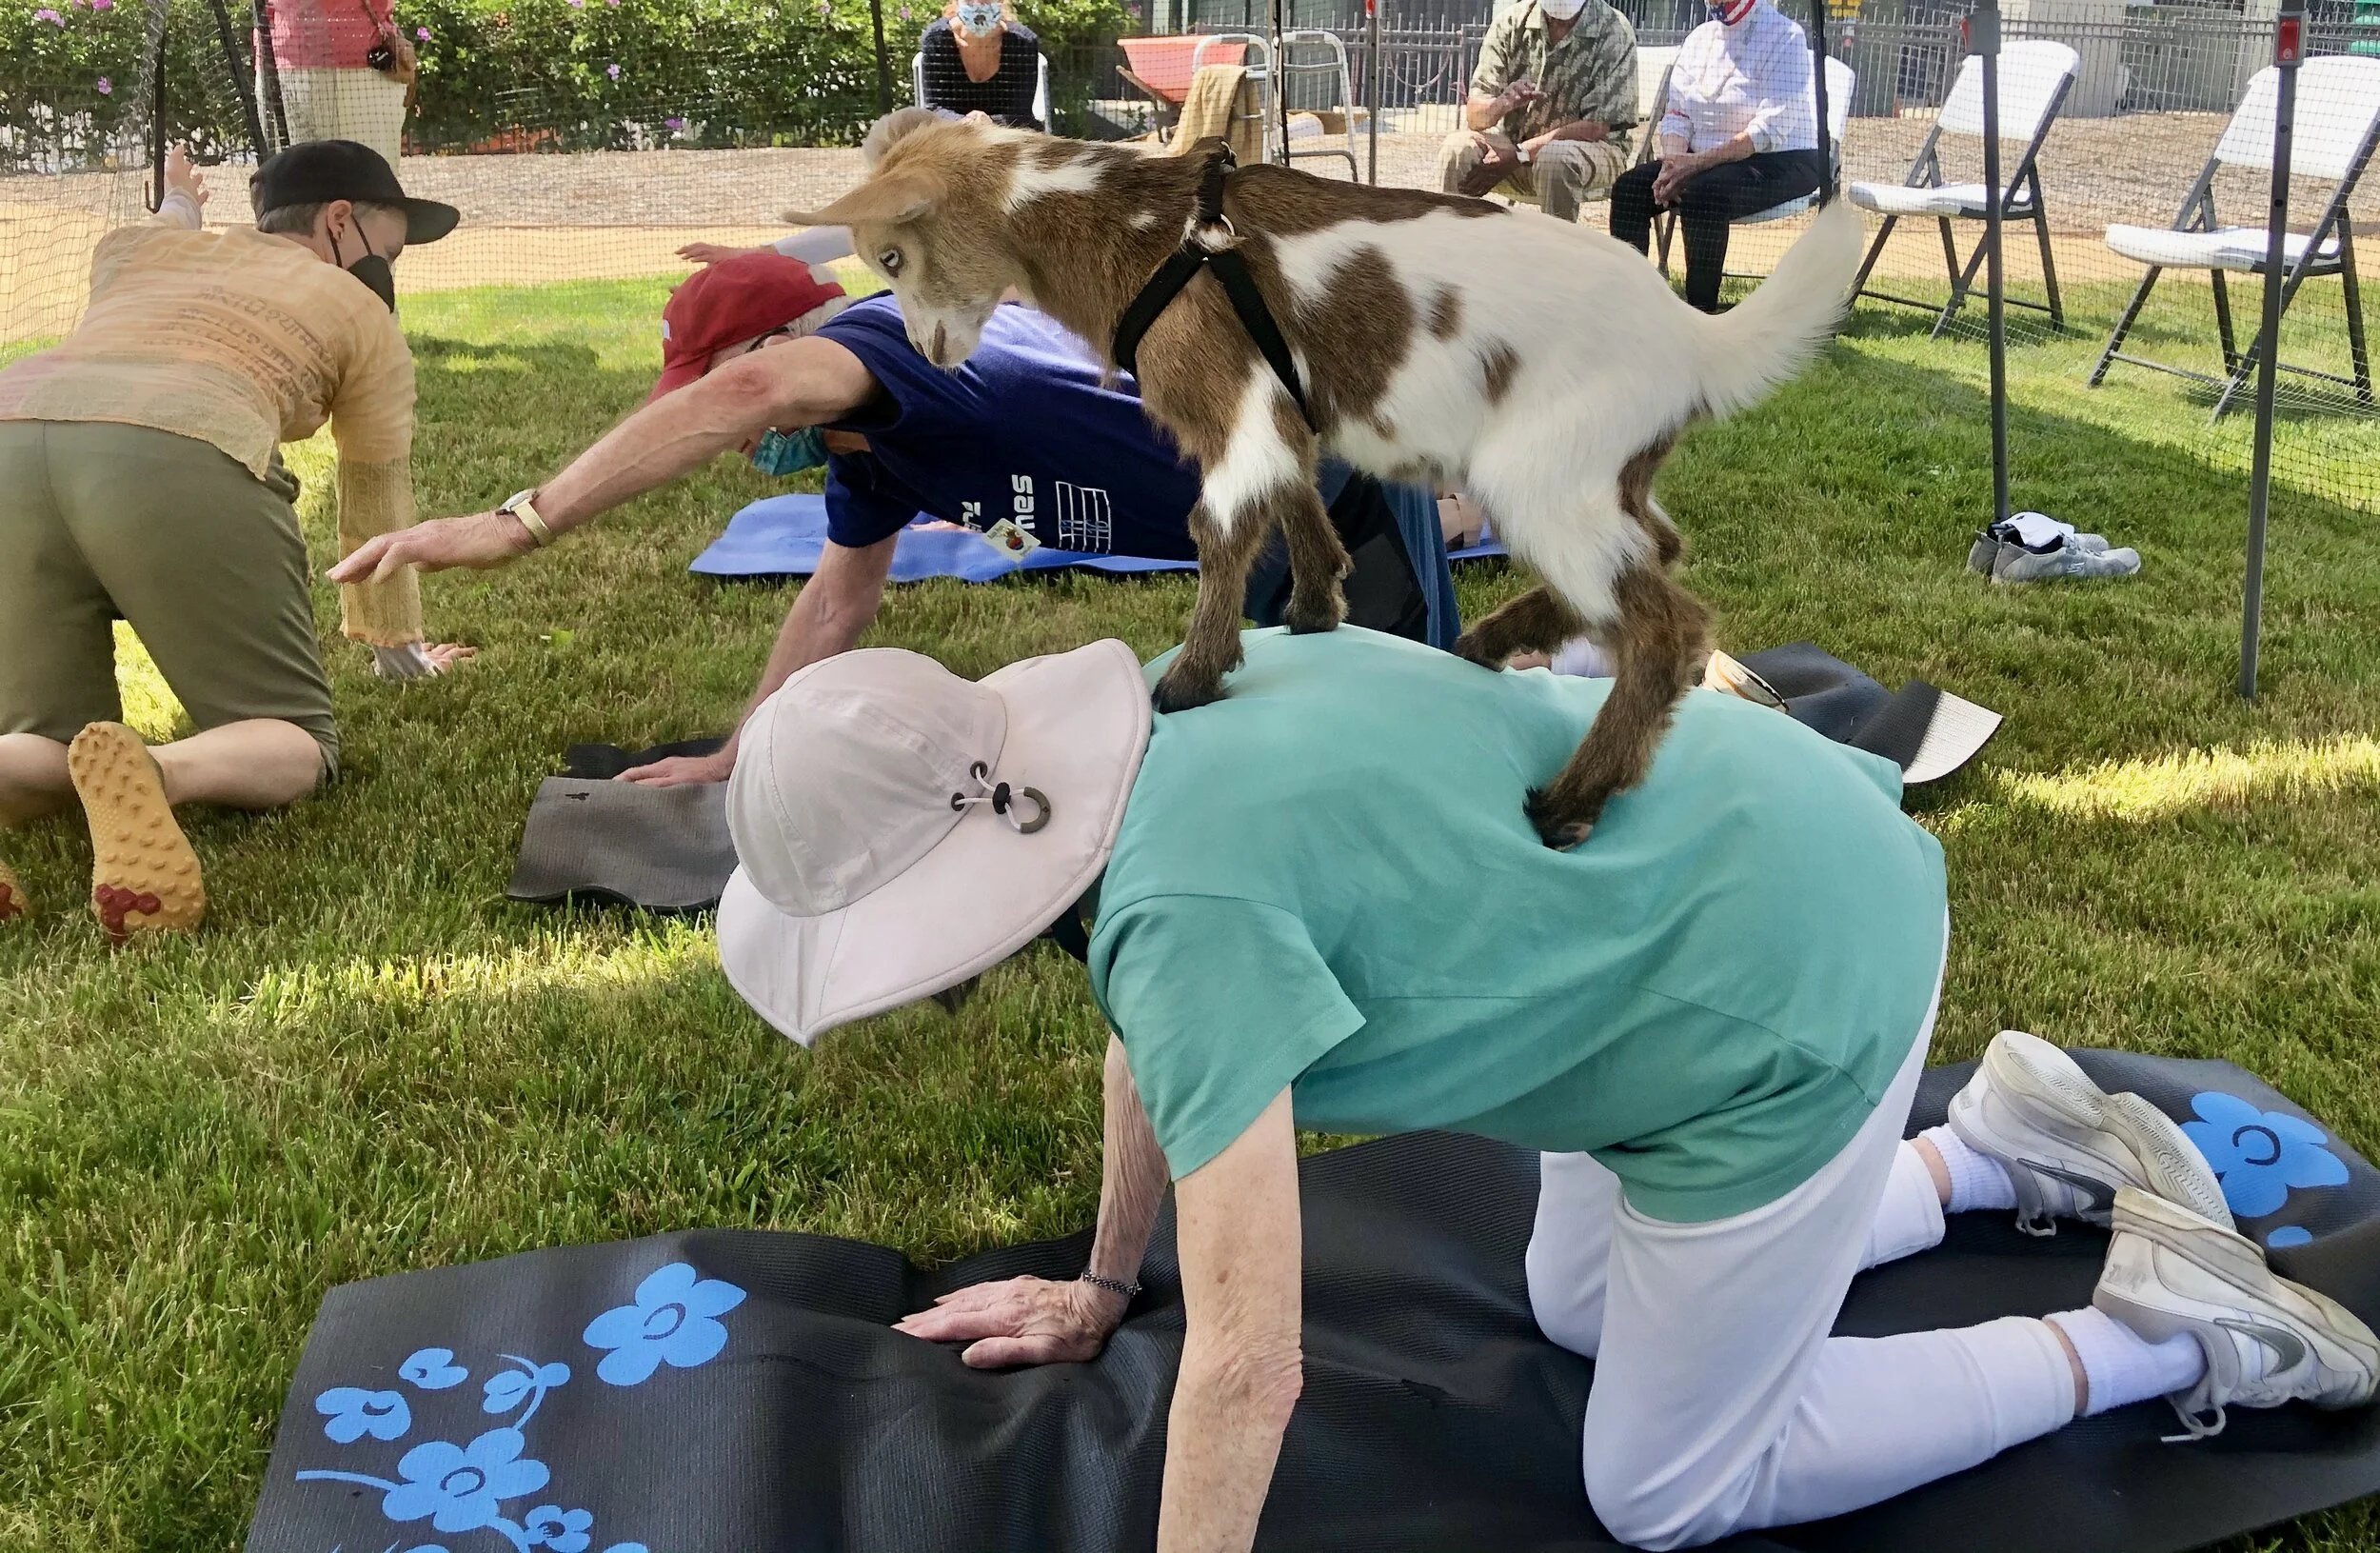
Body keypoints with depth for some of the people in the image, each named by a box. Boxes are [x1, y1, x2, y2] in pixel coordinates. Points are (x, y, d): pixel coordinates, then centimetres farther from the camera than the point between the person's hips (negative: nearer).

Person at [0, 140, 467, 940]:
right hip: (174, 462, -5)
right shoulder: (363, 314, 25)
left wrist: (178, 211, 85)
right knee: (295, 744, 7)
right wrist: (395, 646, 48)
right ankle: (152, 774, -28)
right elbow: (377, 504, 33)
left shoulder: (135, 248, 36)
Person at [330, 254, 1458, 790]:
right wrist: (737, 760, 21)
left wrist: (516, 525, -49)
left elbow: (756, 386, -48)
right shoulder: (871, 449, 2)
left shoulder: (892, 334, -26)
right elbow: (837, 602, 17)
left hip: (1331, 473, -9)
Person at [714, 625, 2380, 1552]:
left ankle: (2158, 1335, 13)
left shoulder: (1183, 910, -30)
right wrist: (1101, 1293, 25)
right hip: (1760, 837, 9)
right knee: (1581, 1310, 25)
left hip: (1796, 990, -9)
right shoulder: (1131, 733, -3)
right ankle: (2003, 1141, 30)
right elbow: (1152, 1042, 15)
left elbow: (1249, 1365, -26)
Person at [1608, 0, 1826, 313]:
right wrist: (1673, 164, -12)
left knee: (1702, 193, -35)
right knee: (1631, 187, -13)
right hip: (1705, 161, 7)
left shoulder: (1785, 36, -11)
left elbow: (1771, 128, -20)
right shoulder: (1699, 38, 12)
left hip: (1782, 161, -7)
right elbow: (1678, 114, 10)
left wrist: (1697, 163, -27)